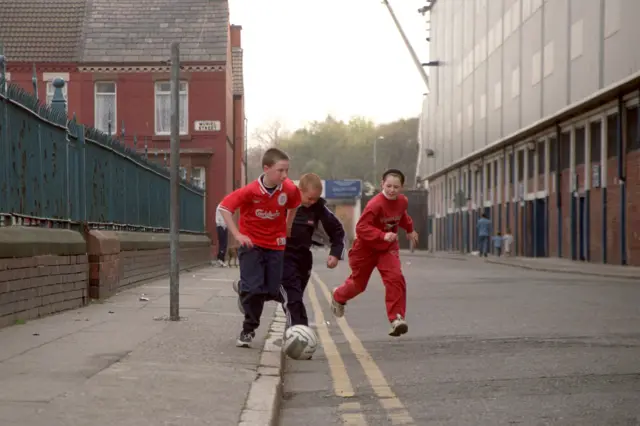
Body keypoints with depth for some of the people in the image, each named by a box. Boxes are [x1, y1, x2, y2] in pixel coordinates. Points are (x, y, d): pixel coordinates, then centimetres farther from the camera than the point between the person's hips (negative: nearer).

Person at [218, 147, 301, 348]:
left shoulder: (289, 189, -13)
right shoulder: (251, 191, -22)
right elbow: (224, 207, -16)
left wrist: (287, 229, 7)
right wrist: (237, 235, -19)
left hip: (275, 245, 3)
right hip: (251, 244, -3)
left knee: (272, 290, 4)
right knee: (253, 288, -9)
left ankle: (245, 290, 36)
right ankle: (249, 329, 10)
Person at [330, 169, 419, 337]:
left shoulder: (403, 201, -6)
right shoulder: (375, 204, -29)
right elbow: (361, 227, -35)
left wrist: (410, 230, 27)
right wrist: (383, 235, -44)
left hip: (388, 248, 4)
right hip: (367, 248, -4)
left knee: (395, 278, -20)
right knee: (358, 283, 14)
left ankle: (397, 318, -17)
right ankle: (338, 297, 48)